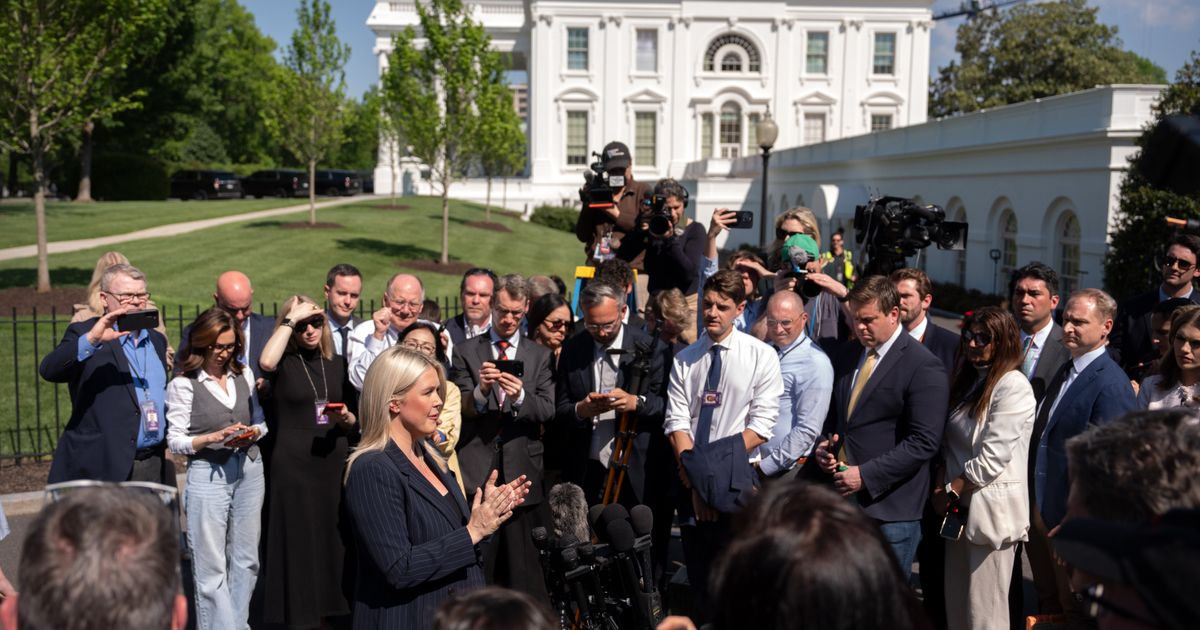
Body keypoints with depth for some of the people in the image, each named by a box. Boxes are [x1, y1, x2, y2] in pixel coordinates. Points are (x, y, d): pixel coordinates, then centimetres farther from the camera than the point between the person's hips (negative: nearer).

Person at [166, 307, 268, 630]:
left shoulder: (243, 375, 8)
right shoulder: (183, 385, -5)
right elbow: (175, 441, -5)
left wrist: (255, 432, -6)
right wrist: (213, 438, -19)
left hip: (249, 470, 5)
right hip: (208, 474, -4)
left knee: (245, 559, 10)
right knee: (211, 566, -1)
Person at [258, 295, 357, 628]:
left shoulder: (337, 364, 11)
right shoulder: (284, 363, -1)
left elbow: (353, 422, 15)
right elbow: (266, 363, -28)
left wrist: (346, 418, -8)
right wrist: (291, 318, -18)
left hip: (334, 463, 4)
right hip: (292, 466, -4)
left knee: (332, 539, 7)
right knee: (298, 543, 1)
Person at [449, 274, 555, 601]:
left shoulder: (540, 356, 10)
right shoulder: (467, 352, 7)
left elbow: (547, 410, 0)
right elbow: (458, 410, -1)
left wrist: (521, 396, -20)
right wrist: (480, 391, -22)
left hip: (521, 467, 1)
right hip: (476, 467, -1)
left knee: (522, 563, 4)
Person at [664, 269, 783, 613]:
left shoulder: (761, 356, -3)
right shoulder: (684, 360, 6)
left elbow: (761, 426, -8)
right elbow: (676, 423, 0)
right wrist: (695, 477, -12)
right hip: (690, 482, 3)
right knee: (698, 576, 11)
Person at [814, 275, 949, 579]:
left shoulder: (923, 366, -11)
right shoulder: (848, 355, 12)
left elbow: (924, 441, -16)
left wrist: (866, 475, -19)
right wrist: (825, 444, 2)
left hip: (890, 510, -6)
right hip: (843, 499, 6)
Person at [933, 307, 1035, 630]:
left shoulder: (1013, 387, -13)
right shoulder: (969, 380, 14)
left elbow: (992, 458, -17)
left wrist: (950, 491, -8)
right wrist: (941, 486, 1)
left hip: (991, 509, -8)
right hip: (961, 508, 8)